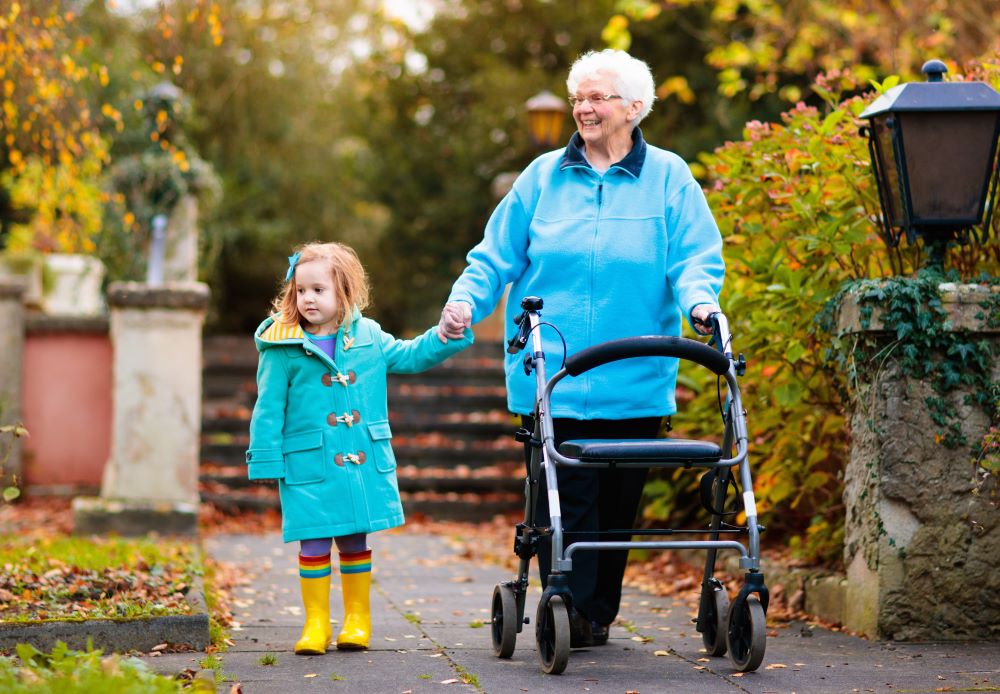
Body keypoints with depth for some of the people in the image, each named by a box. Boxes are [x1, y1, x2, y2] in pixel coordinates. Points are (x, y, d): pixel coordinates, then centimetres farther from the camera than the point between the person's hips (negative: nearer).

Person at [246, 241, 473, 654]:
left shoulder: (368, 337, 5)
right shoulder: (283, 349, -5)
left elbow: (410, 357, 19)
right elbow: (269, 410, -3)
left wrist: (448, 336, 7)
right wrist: (265, 461, -5)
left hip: (365, 466, 3)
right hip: (310, 469, -3)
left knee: (356, 542, 11)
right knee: (314, 544, -2)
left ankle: (358, 620, 23)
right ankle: (316, 624, 10)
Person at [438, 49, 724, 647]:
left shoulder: (668, 177, 6)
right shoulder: (544, 177, 10)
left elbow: (697, 256, 0)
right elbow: (498, 255, 11)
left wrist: (699, 299, -21)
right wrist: (465, 301, -6)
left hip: (635, 380, 0)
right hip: (552, 375, 0)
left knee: (619, 498, 6)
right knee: (565, 496, -8)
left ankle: (599, 613, 19)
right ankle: (570, 613, -6)